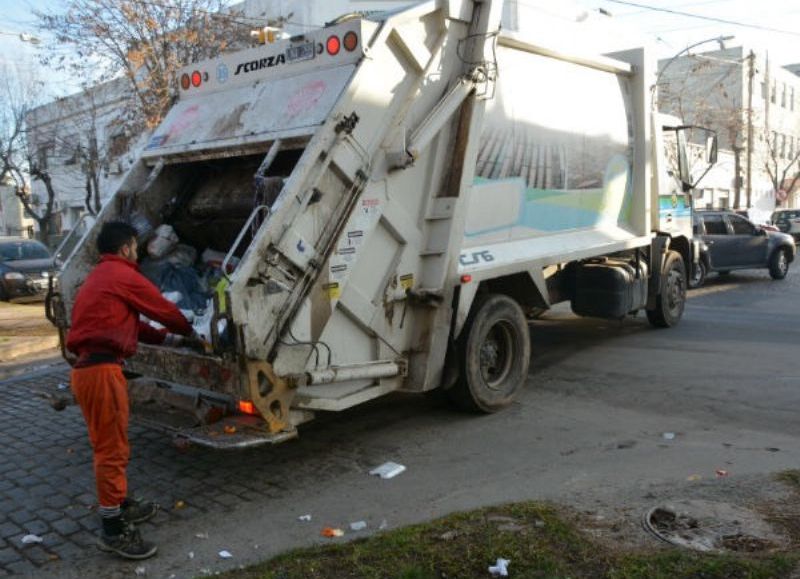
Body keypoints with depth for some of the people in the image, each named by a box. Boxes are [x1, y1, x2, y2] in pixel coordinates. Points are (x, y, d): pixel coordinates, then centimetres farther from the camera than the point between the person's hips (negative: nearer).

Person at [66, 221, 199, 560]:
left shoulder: (98, 277, 25)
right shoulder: (123, 275, -6)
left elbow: (130, 325, 26)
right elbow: (164, 310, 2)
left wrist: (173, 340, 27)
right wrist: (189, 332, 21)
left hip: (87, 367, 10)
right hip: (101, 370, -10)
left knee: (109, 446, 20)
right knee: (112, 449, -4)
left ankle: (121, 506, 34)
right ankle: (113, 531, 5)